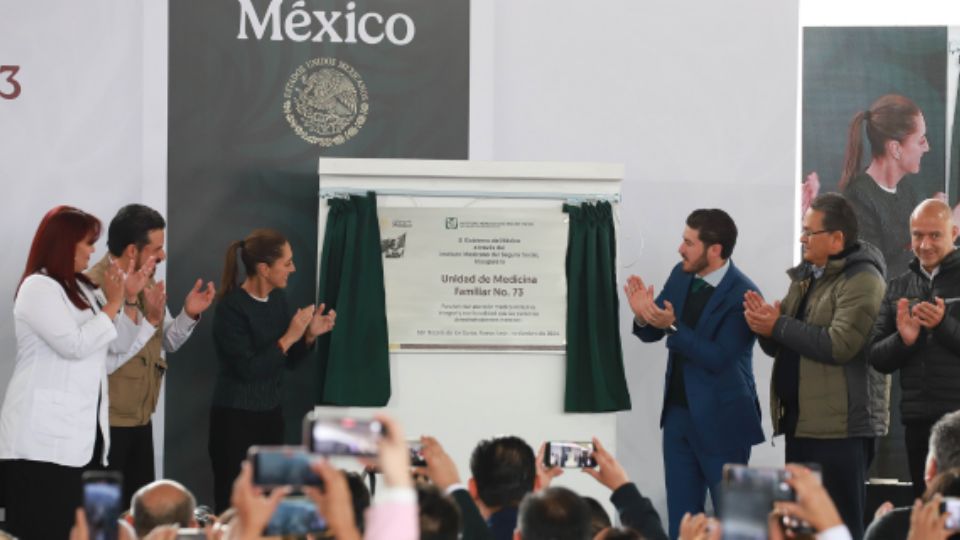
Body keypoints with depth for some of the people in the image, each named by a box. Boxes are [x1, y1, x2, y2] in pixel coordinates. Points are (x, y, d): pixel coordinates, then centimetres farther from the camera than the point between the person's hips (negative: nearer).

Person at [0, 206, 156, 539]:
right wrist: (113, 305, -8)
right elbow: (74, 345, -17)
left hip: (83, 434, 8)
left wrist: (132, 300, 7)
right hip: (45, 437, -8)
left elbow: (125, 344, 20)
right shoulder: (38, 287, -7)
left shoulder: (84, 289, 18)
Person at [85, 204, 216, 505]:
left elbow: (167, 342, 16)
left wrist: (189, 314, -1)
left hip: (140, 418, 9)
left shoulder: (146, 282, 11)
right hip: (106, 423, -9)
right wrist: (144, 321, -25)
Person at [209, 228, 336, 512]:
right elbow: (247, 369, -23)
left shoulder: (278, 299, 5)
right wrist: (288, 338, -21)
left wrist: (309, 335, -4)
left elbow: (289, 360, 13)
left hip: (271, 413, 7)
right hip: (235, 418, -7)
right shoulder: (231, 307, -16)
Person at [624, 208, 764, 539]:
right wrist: (643, 316, -12)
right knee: (681, 514, 12)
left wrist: (672, 326, -29)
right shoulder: (681, 276, 2)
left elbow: (717, 358, -24)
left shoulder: (742, 296, -19)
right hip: (678, 411, 7)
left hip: (721, 418, -7)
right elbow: (651, 334, 10)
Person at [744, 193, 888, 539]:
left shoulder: (862, 280, -10)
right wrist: (765, 322, -6)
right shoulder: (804, 276, 17)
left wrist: (778, 326, -14)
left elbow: (839, 345, -22)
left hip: (840, 428, -9)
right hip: (799, 421, 9)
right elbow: (779, 346, 17)